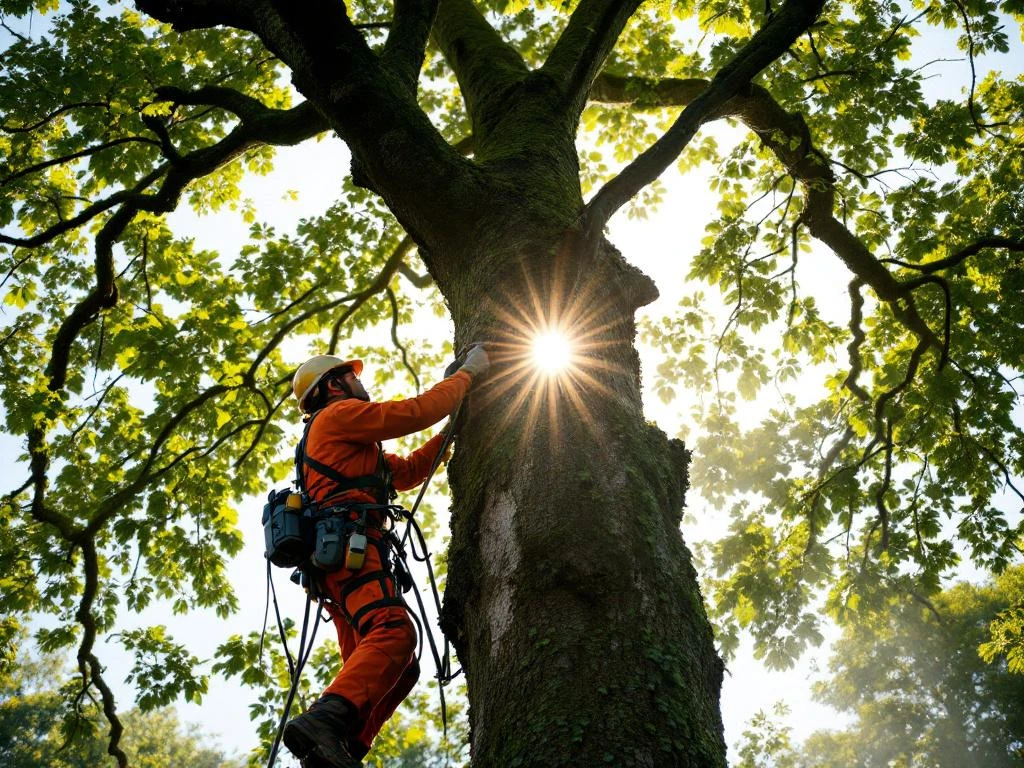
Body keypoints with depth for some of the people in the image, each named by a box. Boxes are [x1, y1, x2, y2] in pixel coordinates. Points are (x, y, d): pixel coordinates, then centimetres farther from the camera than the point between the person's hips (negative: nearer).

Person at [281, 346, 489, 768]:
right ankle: (322, 723, -49)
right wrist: (467, 373, 11)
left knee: (398, 667, 2)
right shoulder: (340, 414, 8)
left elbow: (407, 471, 38)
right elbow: (416, 411, -1)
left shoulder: (353, 446, 38)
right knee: (394, 633, -31)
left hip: (332, 556, 10)